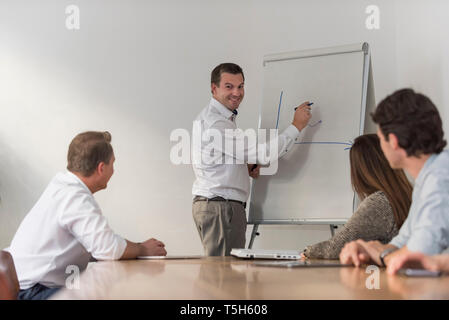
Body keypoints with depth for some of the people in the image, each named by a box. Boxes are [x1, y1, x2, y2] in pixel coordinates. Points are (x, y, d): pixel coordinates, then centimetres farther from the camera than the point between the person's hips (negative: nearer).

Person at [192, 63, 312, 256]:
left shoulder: (214, 117, 18)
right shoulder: (216, 124, -17)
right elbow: (262, 154, -22)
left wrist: (245, 167, 10)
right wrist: (296, 126, -13)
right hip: (220, 208, -10)